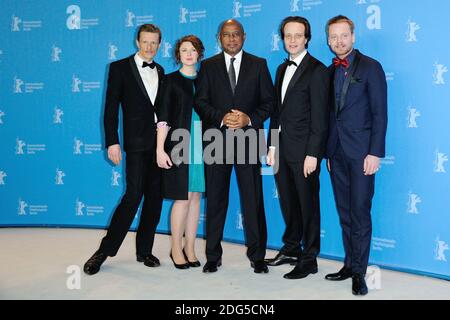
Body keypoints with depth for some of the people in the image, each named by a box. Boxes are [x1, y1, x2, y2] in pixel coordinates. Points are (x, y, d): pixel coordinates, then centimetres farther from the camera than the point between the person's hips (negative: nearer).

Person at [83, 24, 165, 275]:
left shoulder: (160, 71, 15)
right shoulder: (120, 68, 0)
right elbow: (111, 108, -4)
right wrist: (112, 142, -11)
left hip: (160, 142, 5)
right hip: (137, 142, -5)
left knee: (155, 198, 6)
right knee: (134, 195, -10)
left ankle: (144, 250, 16)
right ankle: (105, 251, 1)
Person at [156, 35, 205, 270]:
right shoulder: (171, 80, 2)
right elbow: (163, 116, -3)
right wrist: (160, 149, -10)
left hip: (200, 146, 4)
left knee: (195, 196, 6)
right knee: (182, 198, -4)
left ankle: (190, 248, 16)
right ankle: (176, 249, 11)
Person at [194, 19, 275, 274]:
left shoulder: (259, 65, 9)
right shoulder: (208, 66, 10)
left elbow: (269, 101, 5)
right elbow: (200, 102, 4)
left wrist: (249, 119, -12)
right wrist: (222, 117, -13)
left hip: (248, 139, 0)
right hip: (216, 140, 1)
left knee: (253, 200, 1)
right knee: (215, 200, 6)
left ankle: (257, 255, 13)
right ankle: (213, 256, 16)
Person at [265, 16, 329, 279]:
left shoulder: (317, 70, -8)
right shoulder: (282, 69, 15)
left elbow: (320, 117, -13)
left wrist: (312, 154, -17)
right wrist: (272, 146, 11)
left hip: (304, 149, -7)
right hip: (282, 148, 7)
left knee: (308, 203, 3)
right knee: (287, 202, 15)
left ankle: (309, 259, 15)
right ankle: (291, 248, 30)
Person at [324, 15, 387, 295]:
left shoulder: (370, 67, -3)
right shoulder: (329, 72, 13)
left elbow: (380, 113, -8)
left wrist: (375, 153, -14)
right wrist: (328, 151, 10)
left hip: (361, 152, -5)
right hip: (336, 153, 6)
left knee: (360, 212, -3)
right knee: (345, 213, 11)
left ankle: (359, 272, 6)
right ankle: (350, 264, 21)